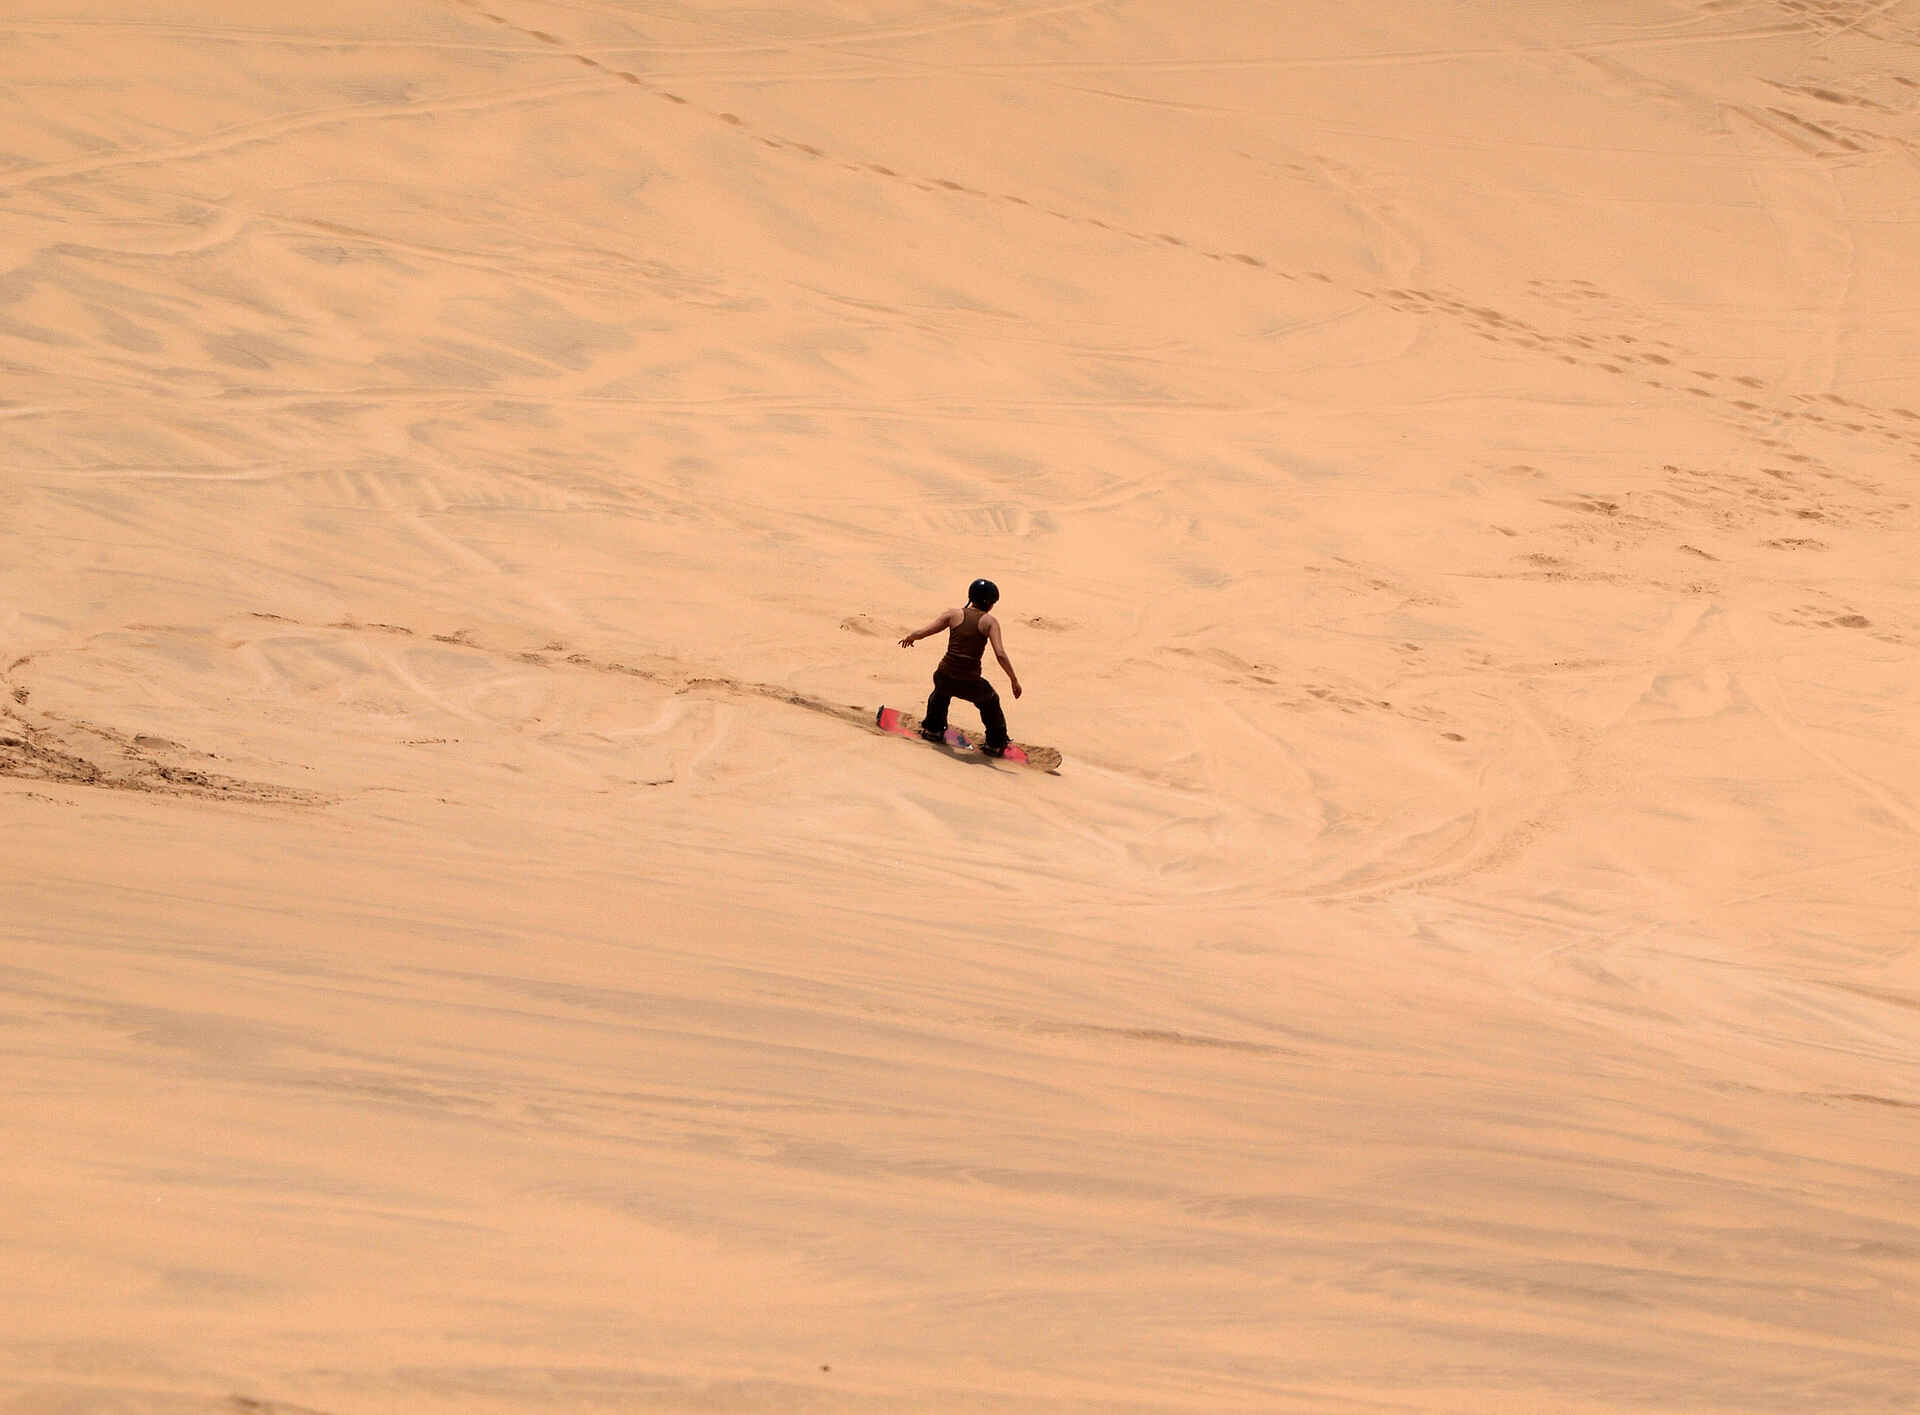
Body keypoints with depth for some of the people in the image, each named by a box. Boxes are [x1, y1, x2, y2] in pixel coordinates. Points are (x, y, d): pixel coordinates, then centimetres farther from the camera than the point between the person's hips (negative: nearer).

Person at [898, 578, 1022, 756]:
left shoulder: (954, 614, 3)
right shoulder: (989, 621, -2)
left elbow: (921, 633, 1)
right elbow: (1001, 655, -12)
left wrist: (908, 638, 24)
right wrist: (1014, 680, -3)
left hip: (945, 677, 2)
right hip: (970, 684, -2)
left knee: (942, 691, 41)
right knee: (991, 702, 32)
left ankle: (933, 729, 54)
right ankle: (995, 744, 38)